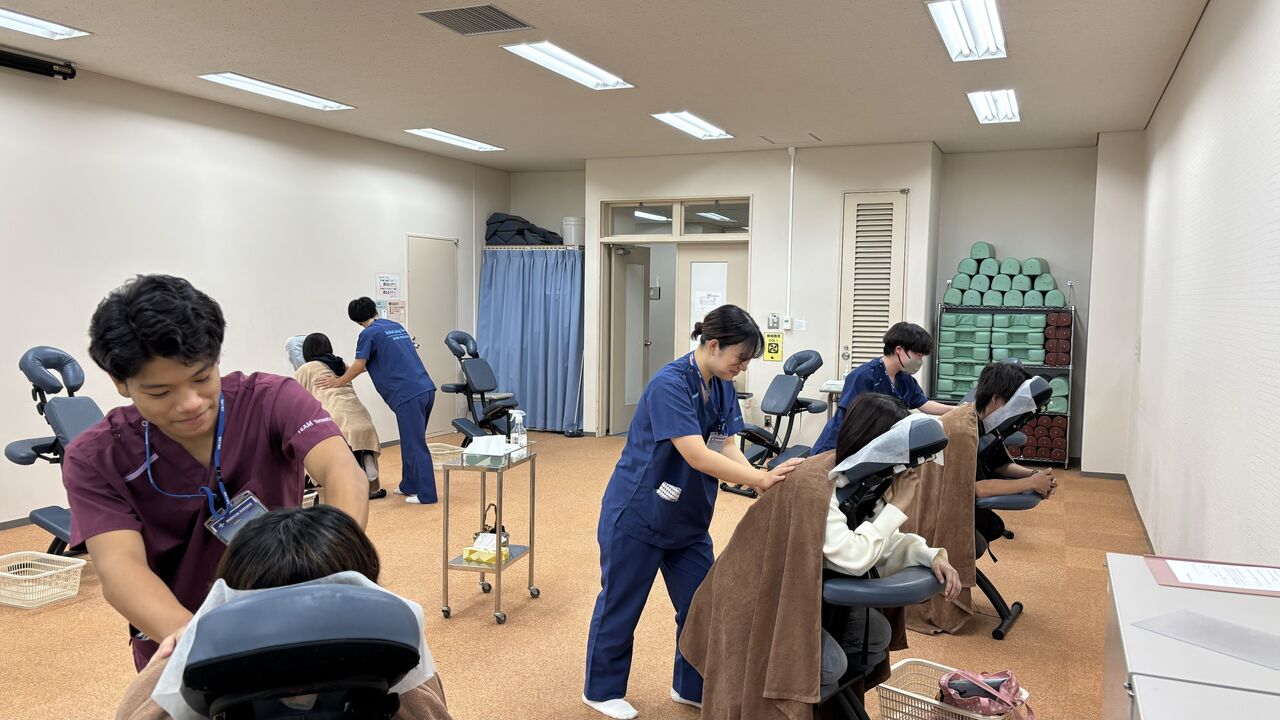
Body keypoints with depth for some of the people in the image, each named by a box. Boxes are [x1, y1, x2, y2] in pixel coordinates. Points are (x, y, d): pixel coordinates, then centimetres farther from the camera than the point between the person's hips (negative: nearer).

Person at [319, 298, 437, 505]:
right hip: (426, 389, 8)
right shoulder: (397, 327, 20)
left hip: (408, 395, -8)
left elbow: (359, 366, 1)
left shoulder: (369, 334, -2)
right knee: (411, 442, 17)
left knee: (415, 445, -2)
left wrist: (338, 382, 16)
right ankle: (409, 486, 25)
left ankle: (426, 494, -1)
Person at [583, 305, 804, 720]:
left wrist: (762, 478, -24)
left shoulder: (723, 386, -1)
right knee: (621, 604, 10)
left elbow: (727, 446, -6)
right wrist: (761, 479, -41)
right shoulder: (669, 385, -27)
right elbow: (696, 455, -36)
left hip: (687, 517, 8)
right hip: (636, 515, -7)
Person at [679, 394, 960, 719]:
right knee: (831, 664, -21)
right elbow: (854, 558, -32)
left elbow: (883, 543, 3)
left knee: (877, 633, 2)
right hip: (757, 599, -9)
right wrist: (897, 506, -24)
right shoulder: (813, 486, -31)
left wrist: (931, 555, -15)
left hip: (804, 591, 9)